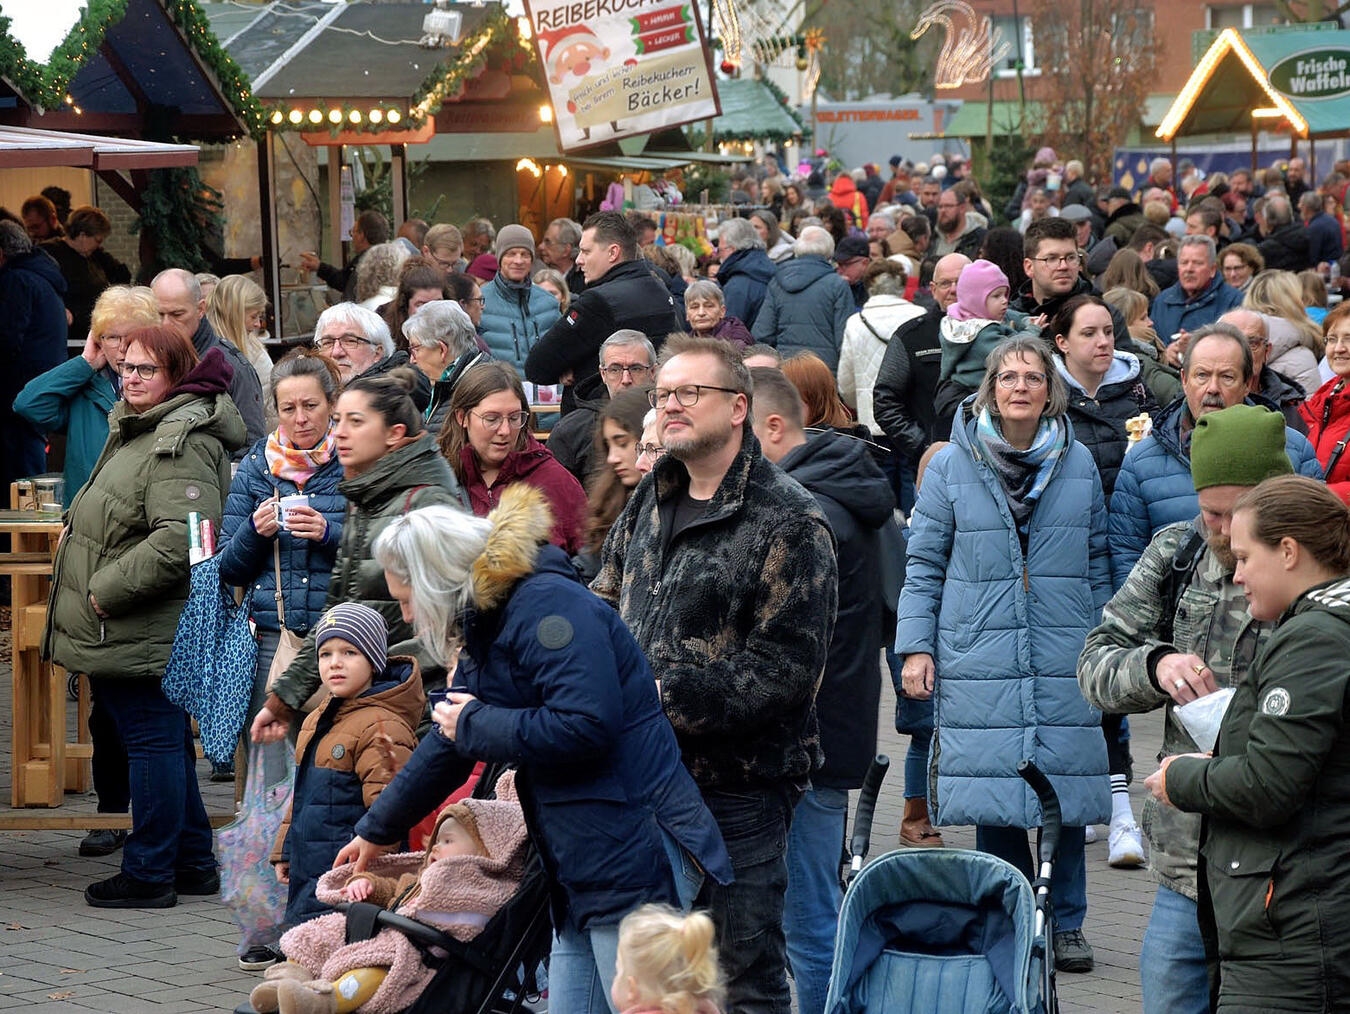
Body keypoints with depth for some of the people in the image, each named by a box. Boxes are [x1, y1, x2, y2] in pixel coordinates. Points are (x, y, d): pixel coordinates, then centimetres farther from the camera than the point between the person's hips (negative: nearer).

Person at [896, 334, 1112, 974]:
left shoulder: (1078, 464, 8)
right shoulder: (952, 465, 2)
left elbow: (1098, 563, 15)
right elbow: (924, 563, 5)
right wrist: (916, 646, -2)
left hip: (1064, 661, 1)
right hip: (979, 661, -1)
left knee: (1067, 789, 1)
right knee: (993, 798, -1)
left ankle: (1066, 924, 14)